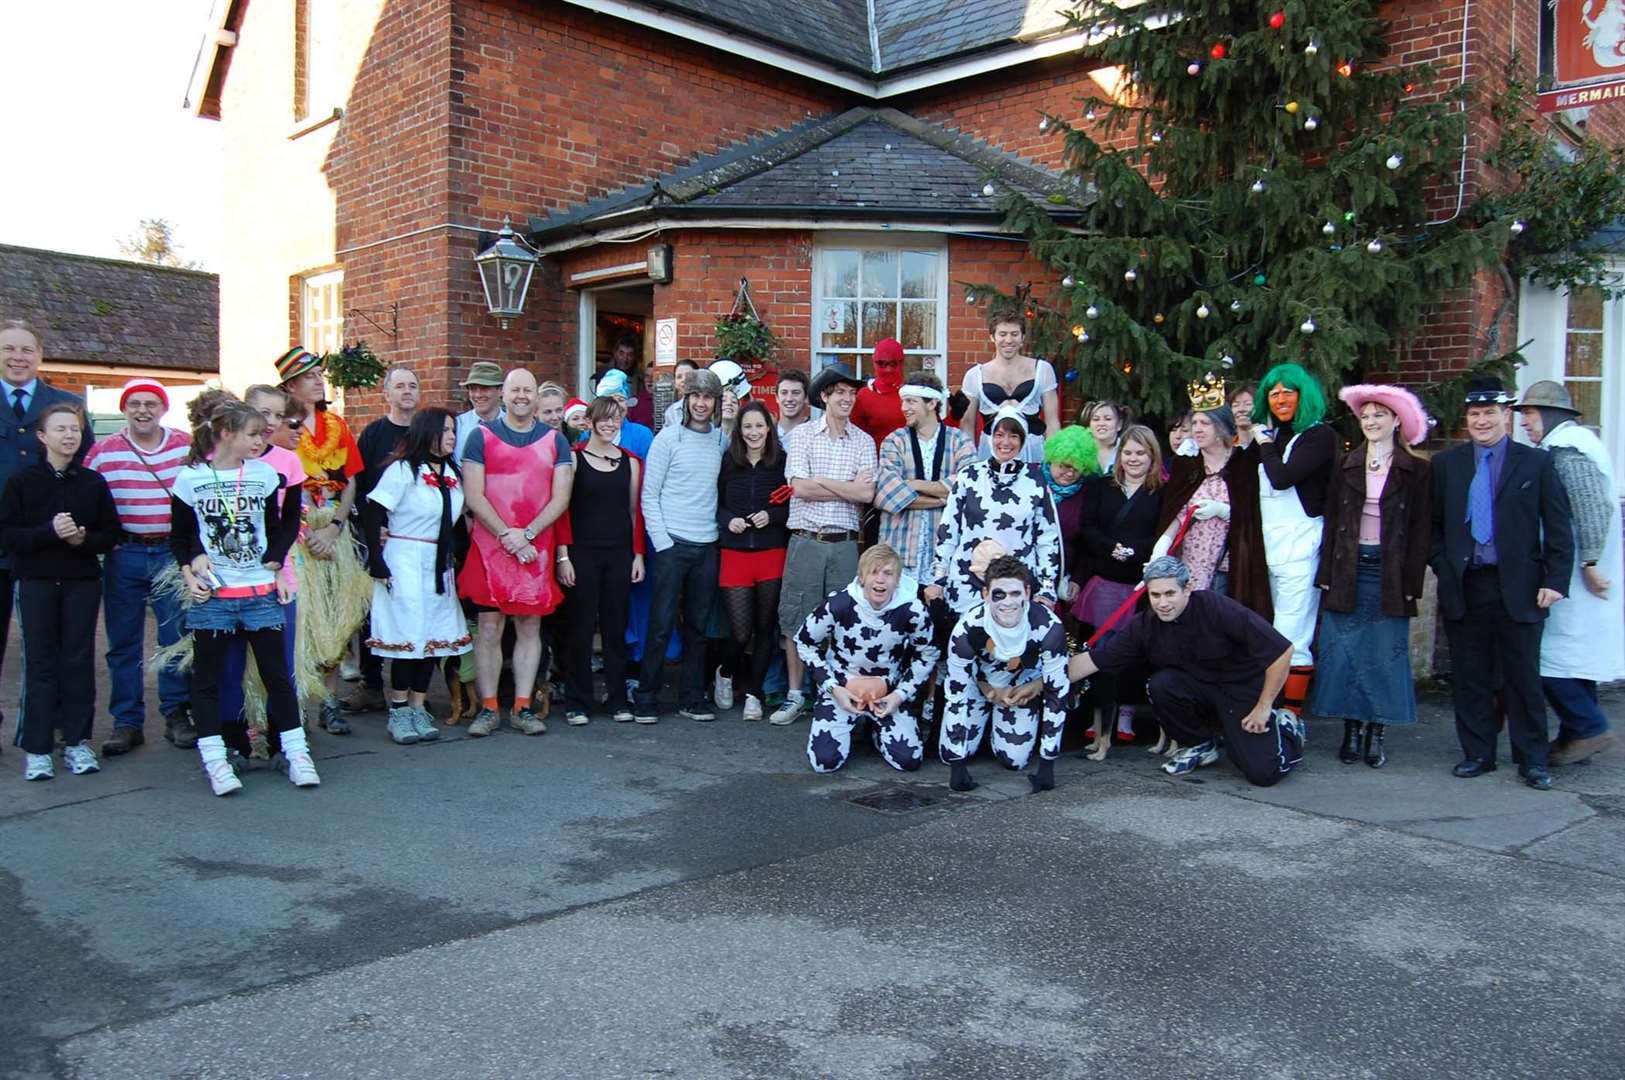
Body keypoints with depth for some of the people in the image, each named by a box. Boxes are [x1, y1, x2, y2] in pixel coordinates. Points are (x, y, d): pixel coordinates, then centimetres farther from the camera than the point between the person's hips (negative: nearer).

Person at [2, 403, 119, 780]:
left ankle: (77, 741, 13)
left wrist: (84, 539, -15)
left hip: (82, 582, 1)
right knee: (40, 663, 1)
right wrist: (50, 531, -20)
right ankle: (36, 748, 7)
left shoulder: (93, 482, 4)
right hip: (36, 582, -1)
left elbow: (111, 534, 4)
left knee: (79, 661, 5)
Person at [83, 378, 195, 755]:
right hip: (124, 555, 1)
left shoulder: (188, 447, 2)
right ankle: (127, 721, 16)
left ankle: (177, 714, 15)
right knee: (123, 642, 7)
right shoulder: (102, 451, 2)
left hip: (174, 552, 0)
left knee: (176, 638, 3)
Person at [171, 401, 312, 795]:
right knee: (207, 678, 5)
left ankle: (296, 753, 11)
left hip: (261, 591, 2)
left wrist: (274, 565, 1)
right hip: (212, 595, -1)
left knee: (277, 674, 5)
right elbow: (179, 536, 5)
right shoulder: (190, 479, -2)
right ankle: (215, 760, 14)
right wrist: (189, 571, -9)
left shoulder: (265, 474, 4)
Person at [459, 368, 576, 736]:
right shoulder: (482, 436, 5)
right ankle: (488, 708, 7)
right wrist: (506, 536, -11)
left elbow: (561, 498, 2)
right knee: (489, 628, -1)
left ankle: (522, 708, 10)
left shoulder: (555, 440, 9)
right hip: (489, 545, -1)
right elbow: (473, 496, -3)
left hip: (536, 548, 2)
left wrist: (527, 534, -10)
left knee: (530, 628, 4)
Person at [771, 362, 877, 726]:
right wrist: (848, 488, -5)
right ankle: (794, 696, 16)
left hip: (846, 544, 1)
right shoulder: (802, 435, 3)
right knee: (796, 620, 4)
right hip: (806, 541, -1)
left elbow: (867, 494, -6)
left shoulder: (864, 441, 8)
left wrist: (819, 481, -9)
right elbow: (799, 488, -9)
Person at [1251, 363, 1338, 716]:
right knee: (1286, 633, 12)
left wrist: (1265, 445, -5)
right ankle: (1287, 712, 18)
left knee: (1291, 637, -10)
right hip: (1273, 544, 8)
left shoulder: (1319, 436, -6)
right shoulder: (1273, 435, 15)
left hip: (1301, 544, -7)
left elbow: (1283, 477, -18)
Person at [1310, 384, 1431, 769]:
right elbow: (1332, 522, 7)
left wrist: (1410, 583, -7)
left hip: (1389, 574, -2)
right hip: (1348, 571, 2)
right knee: (1344, 652, 2)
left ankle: (1376, 733, 11)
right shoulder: (1346, 466, 8)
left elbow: (1419, 532, -1)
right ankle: (1351, 731, 12)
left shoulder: (1416, 471, 1)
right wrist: (1327, 574, 0)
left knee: (1385, 654, 2)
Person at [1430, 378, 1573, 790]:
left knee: (1523, 677, 4)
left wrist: (1555, 580, -6)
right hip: (1463, 587, 2)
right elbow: (1432, 524, 10)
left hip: (1518, 588, -2)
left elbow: (1559, 526, 2)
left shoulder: (1536, 463, 3)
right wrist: (1443, 567, -2)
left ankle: (1532, 760, 16)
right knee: (1469, 677, 8)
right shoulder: (1446, 463, 8)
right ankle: (1478, 753, 20)